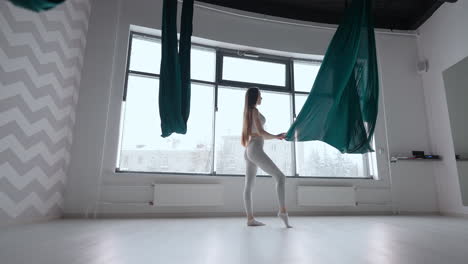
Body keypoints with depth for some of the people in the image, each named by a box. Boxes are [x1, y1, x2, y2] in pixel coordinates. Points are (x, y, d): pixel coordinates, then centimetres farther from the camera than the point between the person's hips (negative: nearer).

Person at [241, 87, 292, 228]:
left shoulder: (248, 112, 23)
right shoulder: (254, 111, -4)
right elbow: (261, 132, -13)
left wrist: (275, 136, 25)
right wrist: (276, 136, 2)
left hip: (248, 151, 9)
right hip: (256, 150, -9)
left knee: (249, 185, 3)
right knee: (280, 176, -8)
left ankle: (250, 219, 4)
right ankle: (282, 211, -15)